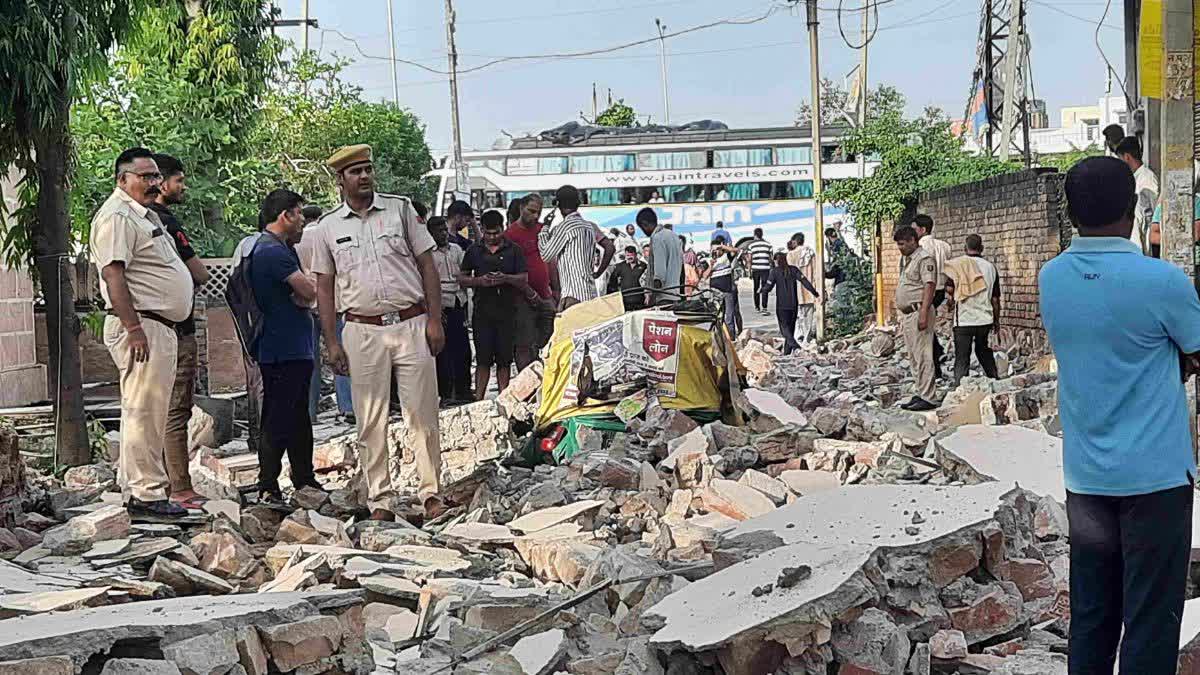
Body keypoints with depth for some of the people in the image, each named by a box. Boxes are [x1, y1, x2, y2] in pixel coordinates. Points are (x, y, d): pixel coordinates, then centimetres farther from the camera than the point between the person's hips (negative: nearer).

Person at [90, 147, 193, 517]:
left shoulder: (145, 215, 21)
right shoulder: (117, 216, -11)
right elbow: (113, 275, -20)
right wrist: (134, 329, -25)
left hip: (161, 326, 11)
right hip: (142, 324, -11)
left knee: (151, 413, 12)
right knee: (143, 411, -9)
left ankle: (138, 486, 18)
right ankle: (146, 493, -7)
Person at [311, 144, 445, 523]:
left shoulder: (400, 209, 6)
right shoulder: (329, 227, 8)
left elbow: (427, 265, 6)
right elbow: (324, 287, 10)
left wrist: (434, 320, -2)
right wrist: (331, 343, 3)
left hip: (411, 324, -1)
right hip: (363, 331, 1)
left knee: (422, 414, -1)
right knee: (371, 421, 2)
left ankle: (431, 493, 7)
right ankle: (380, 500, 9)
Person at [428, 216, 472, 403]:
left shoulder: (456, 249, 13)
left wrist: (465, 302, 14)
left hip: (459, 305, 5)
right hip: (441, 307, -5)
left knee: (463, 349, 6)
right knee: (443, 353, -1)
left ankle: (463, 390, 16)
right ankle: (445, 393, 6)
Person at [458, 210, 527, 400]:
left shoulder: (513, 251, 7)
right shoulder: (474, 251, 10)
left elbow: (524, 279, 2)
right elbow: (461, 278, 10)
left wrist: (506, 278, -17)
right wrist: (479, 281, -9)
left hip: (507, 311, 0)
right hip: (482, 311, 0)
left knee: (504, 360, 3)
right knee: (483, 359, -2)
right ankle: (478, 399, -1)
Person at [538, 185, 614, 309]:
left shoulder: (564, 226, -8)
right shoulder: (590, 226, 14)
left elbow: (546, 255, -3)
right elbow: (610, 247, 10)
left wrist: (544, 229, 10)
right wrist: (598, 273, 14)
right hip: (591, 293, 8)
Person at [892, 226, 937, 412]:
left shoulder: (924, 259, -10)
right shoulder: (905, 259, 19)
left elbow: (929, 286, -19)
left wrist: (923, 313, -26)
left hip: (918, 312, -10)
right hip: (907, 313, 10)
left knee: (922, 356, -10)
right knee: (914, 358, 12)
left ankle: (927, 398, -9)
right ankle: (920, 394, 18)